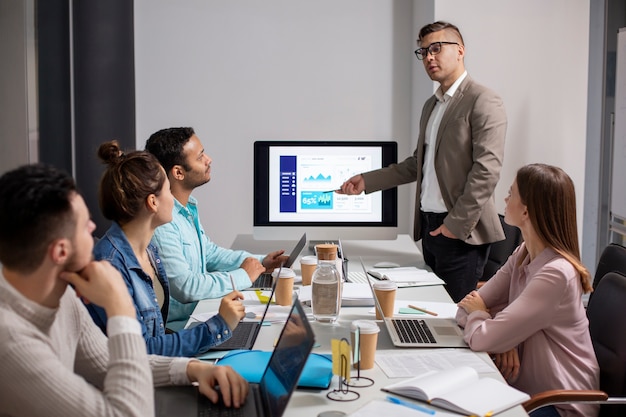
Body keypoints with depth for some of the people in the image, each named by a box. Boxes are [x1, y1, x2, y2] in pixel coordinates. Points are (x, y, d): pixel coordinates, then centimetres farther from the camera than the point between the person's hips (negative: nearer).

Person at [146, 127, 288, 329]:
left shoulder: (188, 205, 8)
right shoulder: (160, 221, -25)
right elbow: (185, 287, -27)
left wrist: (260, 261, 9)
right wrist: (243, 276, -15)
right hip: (176, 324, -9)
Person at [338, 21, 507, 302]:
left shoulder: (483, 102, -9)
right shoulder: (431, 105, 17)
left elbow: (486, 170, -16)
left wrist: (457, 223, -18)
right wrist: (367, 181, 12)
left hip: (460, 231, -8)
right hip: (429, 225, 8)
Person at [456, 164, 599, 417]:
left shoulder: (556, 274, -25)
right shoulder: (522, 256, 2)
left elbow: (482, 339, -27)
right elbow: (467, 309, -1)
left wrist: (478, 312, -6)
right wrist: (503, 338, -19)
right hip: (524, 389, 6)